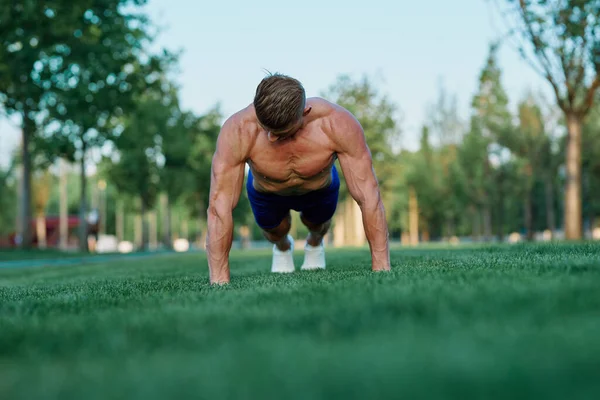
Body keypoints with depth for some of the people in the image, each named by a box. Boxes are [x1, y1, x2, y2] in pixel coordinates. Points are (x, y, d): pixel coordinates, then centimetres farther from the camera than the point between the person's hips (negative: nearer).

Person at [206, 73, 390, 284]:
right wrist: (219, 281, -44)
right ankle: (282, 247, 58)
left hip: (321, 188, 1)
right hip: (265, 192, -1)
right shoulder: (238, 130, -44)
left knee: (317, 223, 27)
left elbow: (369, 196, -38)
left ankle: (315, 243, 64)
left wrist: (381, 268, -40)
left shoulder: (338, 124, -42)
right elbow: (219, 206, -42)